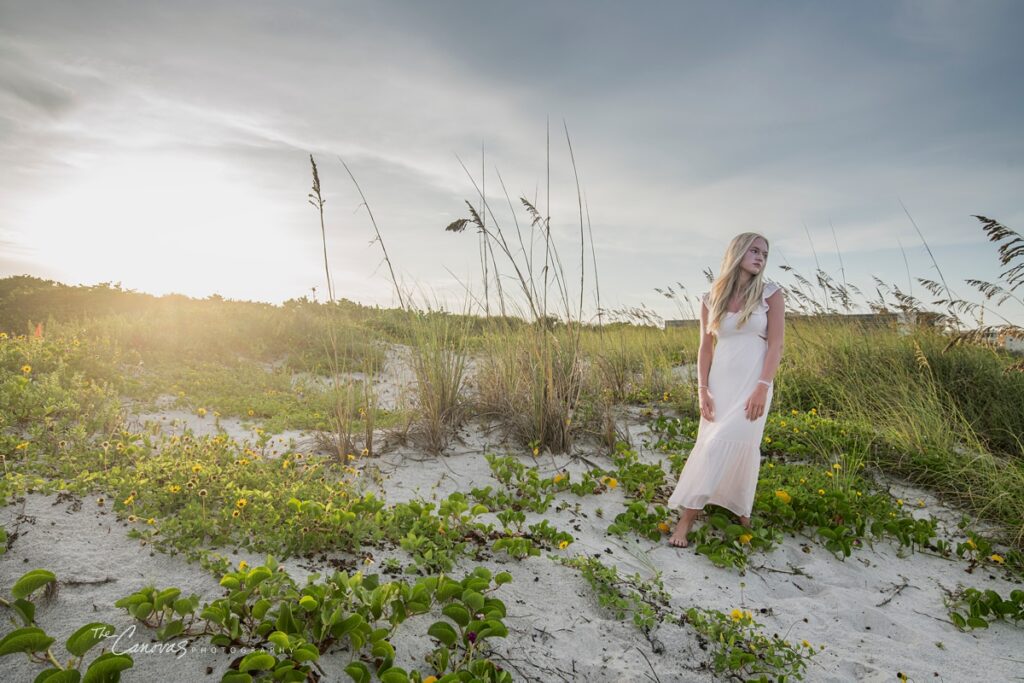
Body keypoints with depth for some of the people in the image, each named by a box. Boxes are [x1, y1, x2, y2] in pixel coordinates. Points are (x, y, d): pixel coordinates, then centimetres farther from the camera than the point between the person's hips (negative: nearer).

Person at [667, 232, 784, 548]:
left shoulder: (770, 294, 0)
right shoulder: (711, 299, 5)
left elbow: (775, 345, -5)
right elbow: (706, 348, 6)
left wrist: (762, 389, -14)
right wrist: (703, 389, -2)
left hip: (753, 383, -2)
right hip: (720, 383, 2)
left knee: (728, 446, -9)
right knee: (709, 446, 2)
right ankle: (686, 518, 11)